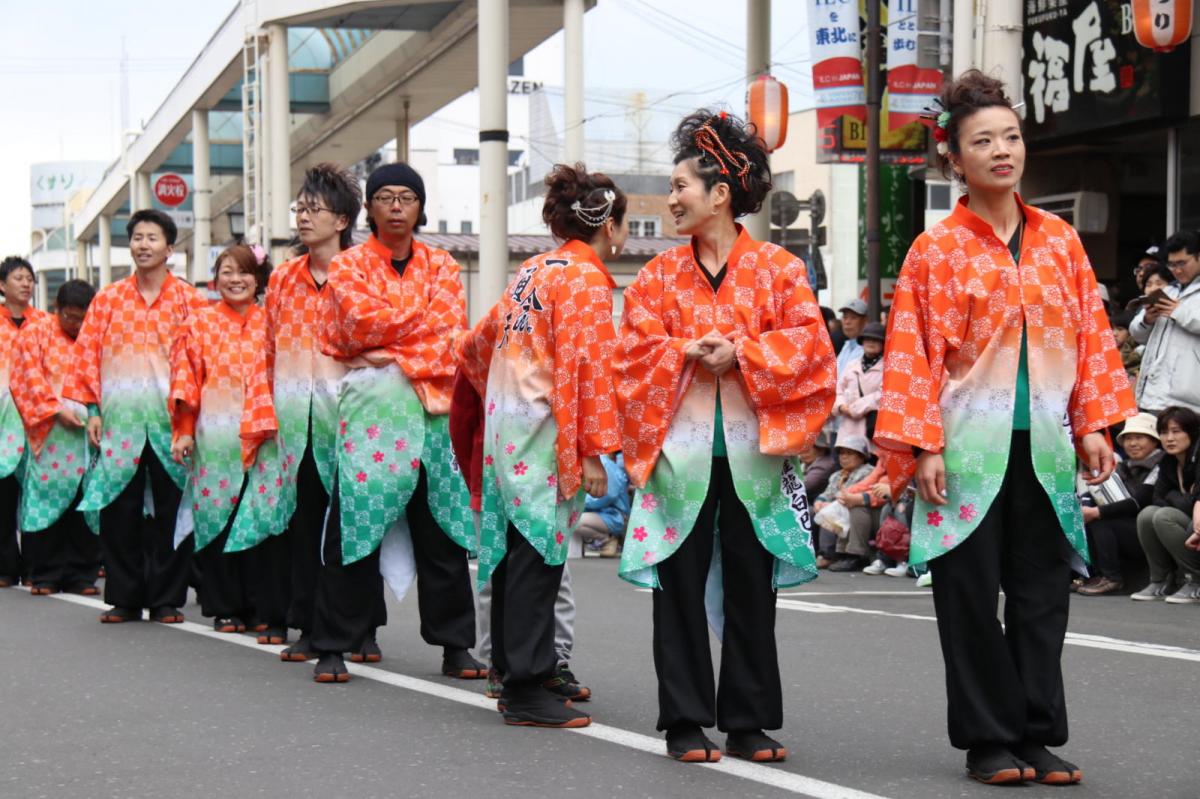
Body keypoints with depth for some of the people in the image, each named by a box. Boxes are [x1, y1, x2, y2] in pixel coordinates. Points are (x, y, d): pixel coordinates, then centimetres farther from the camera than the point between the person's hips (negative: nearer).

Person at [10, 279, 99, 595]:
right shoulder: (36, 332, 5)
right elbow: (30, 380, -2)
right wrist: (57, 410, -14)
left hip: (88, 434, 2)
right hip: (49, 434, -2)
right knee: (47, 502, -2)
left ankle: (81, 575, 8)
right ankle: (45, 575, 7)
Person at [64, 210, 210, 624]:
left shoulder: (191, 301, 4)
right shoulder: (108, 299, 9)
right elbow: (87, 353, 6)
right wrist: (92, 408, -2)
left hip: (171, 419, -1)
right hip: (119, 419, 2)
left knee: (171, 510, 1)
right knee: (119, 509, 3)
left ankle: (167, 600, 10)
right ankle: (124, 598, 12)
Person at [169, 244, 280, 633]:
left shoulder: (270, 323, 9)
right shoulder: (198, 324, 8)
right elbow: (185, 380, 5)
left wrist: (278, 423, -1)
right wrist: (183, 432, -2)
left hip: (261, 435, 0)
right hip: (214, 435, 0)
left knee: (264, 517, -4)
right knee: (216, 516, 1)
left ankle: (267, 610, 1)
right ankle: (226, 608, 10)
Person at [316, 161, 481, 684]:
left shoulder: (440, 266, 14)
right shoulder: (348, 264, 8)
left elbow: (449, 328, -1)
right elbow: (361, 322, -9)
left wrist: (390, 352, -11)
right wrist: (422, 318, -2)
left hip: (429, 403, 2)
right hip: (368, 401, -2)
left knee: (441, 525, 3)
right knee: (355, 522, -5)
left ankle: (454, 645, 9)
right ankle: (335, 645, 2)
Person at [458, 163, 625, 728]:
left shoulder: (534, 271, 16)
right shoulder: (586, 279, -10)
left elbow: (476, 346, 24)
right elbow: (583, 368, -18)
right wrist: (593, 451, -18)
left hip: (505, 427, 9)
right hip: (544, 433, -9)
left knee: (518, 551, 12)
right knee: (538, 556, -7)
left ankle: (514, 678, 19)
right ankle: (527, 690, -5)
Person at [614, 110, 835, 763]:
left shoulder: (777, 268, 3)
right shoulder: (659, 275, 9)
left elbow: (808, 343, -5)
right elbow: (635, 352, 4)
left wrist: (740, 354, -15)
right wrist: (685, 353, -13)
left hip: (753, 449, -1)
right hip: (680, 446, 1)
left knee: (752, 586, 4)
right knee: (680, 584, 1)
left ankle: (748, 723, 12)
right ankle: (685, 724, 8)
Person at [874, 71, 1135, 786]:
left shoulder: (1060, 242, 9)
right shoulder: (936, 251, -1)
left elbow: (1091, 335, 10)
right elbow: (914, 352, -5)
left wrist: (1094, 424, 3)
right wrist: (924, 446, -11)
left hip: (1044, 445, 3)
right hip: (968, 447, -3)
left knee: (1043, 592, 6)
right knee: (972, 594, 2)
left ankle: (1038, 736, 14)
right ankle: (989, 740, 11)